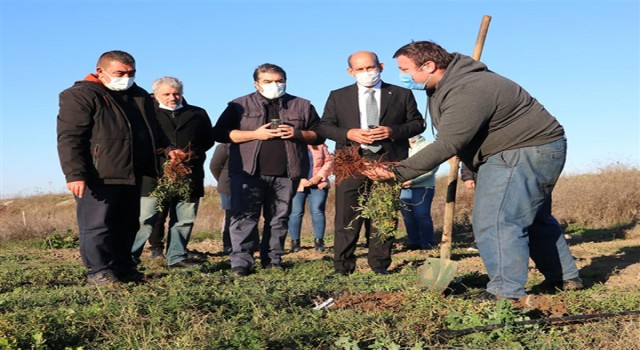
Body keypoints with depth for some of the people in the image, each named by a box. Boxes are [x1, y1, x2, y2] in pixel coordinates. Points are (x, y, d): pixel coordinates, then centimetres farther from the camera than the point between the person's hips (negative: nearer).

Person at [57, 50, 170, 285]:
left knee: (127, 224, 12)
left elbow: (151, 132, 28)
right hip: (98, 177, -7)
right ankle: (99, 272, 4)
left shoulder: (139, 97, 17)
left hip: (132, 176, 7)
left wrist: (165, 149, 8)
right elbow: (69, 138, -13)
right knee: (97, 225, -5)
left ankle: (123, 267, 22)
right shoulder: (80, 96, -6)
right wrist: (75, 174, -23)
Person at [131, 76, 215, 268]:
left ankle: (177, 257, 17)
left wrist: (194, 153, -2)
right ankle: (130, 256, 6)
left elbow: (208, 140, 16)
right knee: (145, 219, -4)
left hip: (189, 177, 3)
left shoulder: (198, 114, 16)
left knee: (184, 220, 6)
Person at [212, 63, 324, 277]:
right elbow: (220, 133, 0)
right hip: (248, 171, -2)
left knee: (279, 219, 5)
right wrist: (255, 134, -9)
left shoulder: (302, 106, 14)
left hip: (286, 174, 2)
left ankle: (272, 259, 15)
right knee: (245, 217, -8)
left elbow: (318, 135, 14)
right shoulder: (240, 106, 8)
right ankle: (240, 261, -5)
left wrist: (297, 134, -7)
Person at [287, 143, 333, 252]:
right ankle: (295, 242, 7)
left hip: (318, 184, 2)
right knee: (296, 212, -4)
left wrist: (319, 176, -8)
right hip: (297, 185, -1)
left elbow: (328, 161, 6)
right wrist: (299, 179, -17)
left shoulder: (320, 144, 8)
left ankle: (318, 241, 3)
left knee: (317, 210, -5)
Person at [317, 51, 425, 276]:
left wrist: (393, 131, -10)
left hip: (389, 161, 0)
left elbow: (417, 123, 9)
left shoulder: (401, 95, 10)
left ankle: (380, 264, 13)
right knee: (347, 215, -2)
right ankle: (342, 266, 5)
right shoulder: (338, 97, 12)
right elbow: (324, 126, 9)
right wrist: (348, 133, -10)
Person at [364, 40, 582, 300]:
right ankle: (566, 277, 35)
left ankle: (506, 291, -9)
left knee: (494, 221, -14)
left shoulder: (466, 92, -29)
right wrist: (471, 171, 15)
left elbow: (446, 145, -34)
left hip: (528, 152, -11)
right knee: (534, 217, 21)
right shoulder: (444, 86, 6)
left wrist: (398, 172, -36)